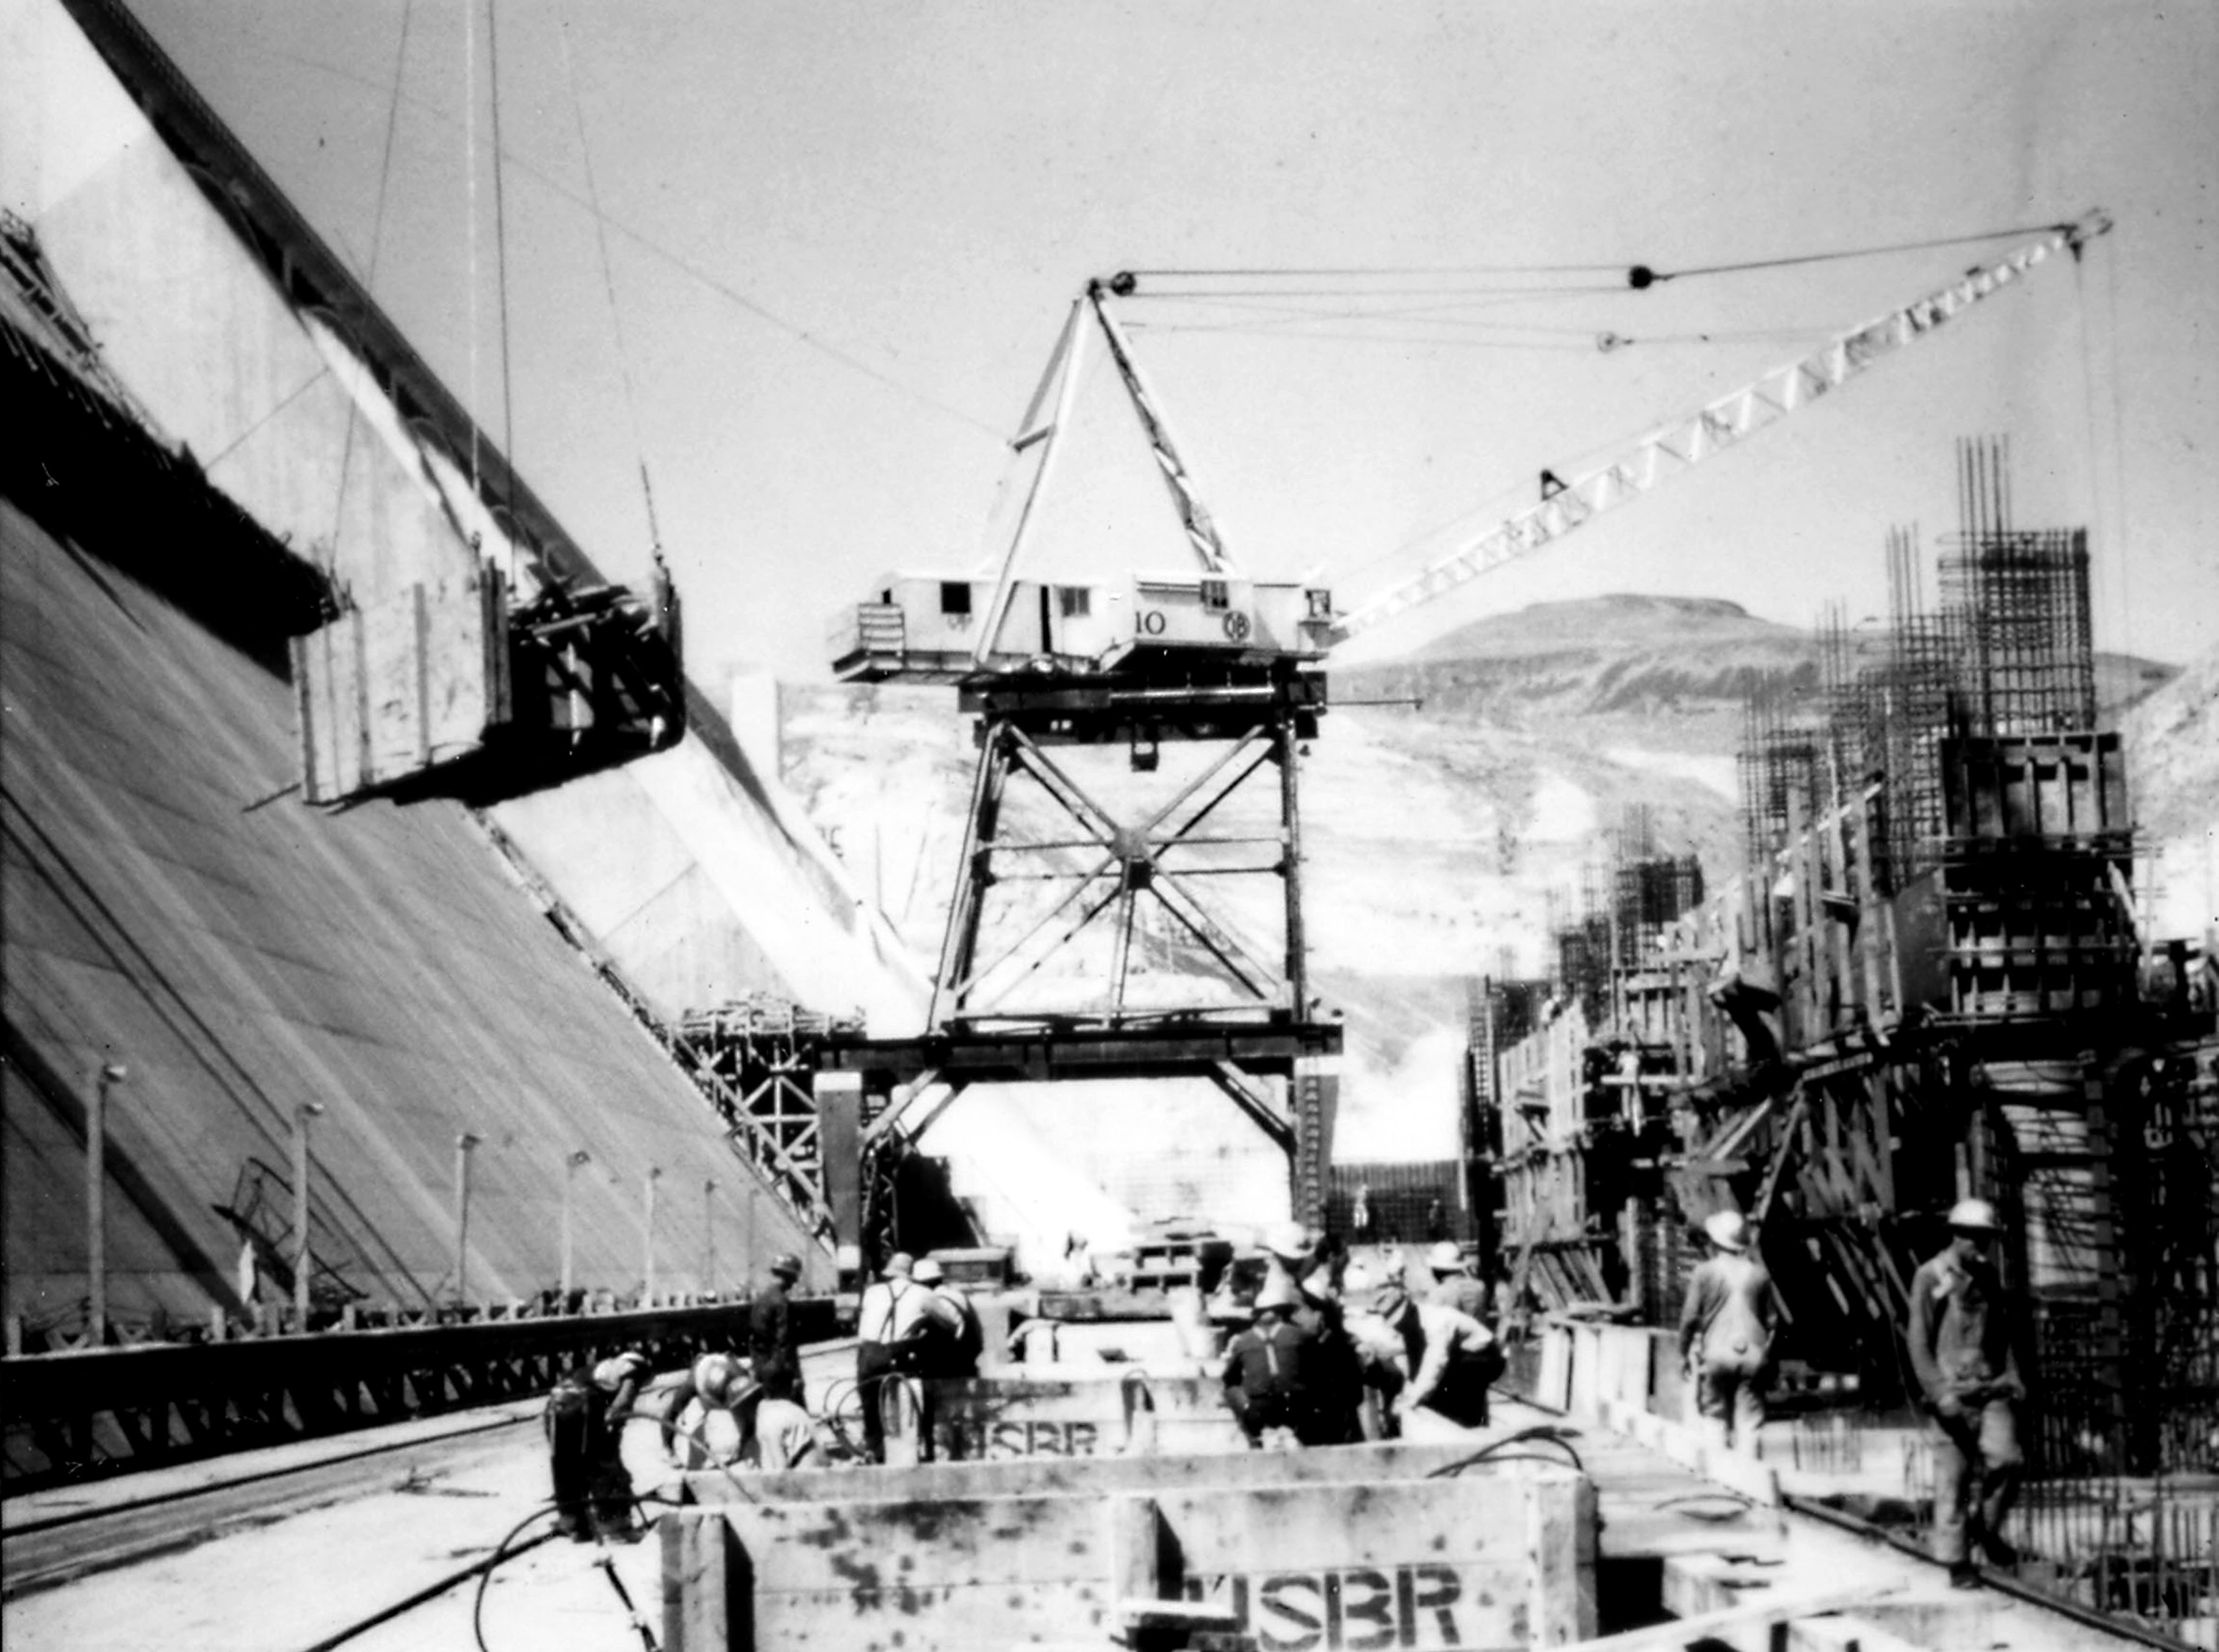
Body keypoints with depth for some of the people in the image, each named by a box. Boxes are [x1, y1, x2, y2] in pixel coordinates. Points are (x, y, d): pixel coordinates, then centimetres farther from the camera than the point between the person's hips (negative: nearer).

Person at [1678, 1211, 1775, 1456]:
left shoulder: (1705, 1272, -5)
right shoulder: (1759, 1273, 4)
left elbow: (1690, 1318, -4)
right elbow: (1770, 1320, 9)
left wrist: (1684, 1353, 7)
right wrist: (1769, 1358, 18)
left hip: (1716, 1352, -2)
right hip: (1753, 1351, 2)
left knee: (1715, 1416, 7)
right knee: (1749, 1420, 4)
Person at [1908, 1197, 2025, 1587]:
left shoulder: (1989, 1276, 11)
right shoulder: (1931, 1277, -7)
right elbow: (1920, 1343, -8)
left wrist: (2013, 1376, 8)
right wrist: (1939, 1394, -15)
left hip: (1992, 1387, 4)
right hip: (1954, 1391, -4)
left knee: (2005, 1459, -14)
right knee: (1954, 1478, -1)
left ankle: (1985, 1529, 11)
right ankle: (1957, 1562, 9)